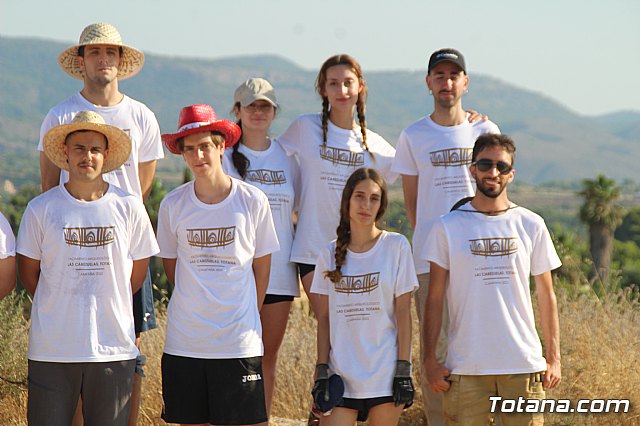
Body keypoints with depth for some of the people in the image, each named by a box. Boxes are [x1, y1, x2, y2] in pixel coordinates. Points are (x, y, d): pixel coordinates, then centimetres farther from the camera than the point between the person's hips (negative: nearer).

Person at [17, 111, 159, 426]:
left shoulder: (128, 207, 2)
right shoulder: (41, 208, 0)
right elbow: (28, 272, 8)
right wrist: (58, 309, 7)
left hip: (114, 349, 1)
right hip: (51, 349, -1)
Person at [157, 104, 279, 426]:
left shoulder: (252, 201, -3)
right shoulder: (173, 204, 0)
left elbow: (262, 266, 7)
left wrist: (247, 320, 8)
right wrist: (195, 304, 10)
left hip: (239, 342, -1)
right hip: (184, 342, 2)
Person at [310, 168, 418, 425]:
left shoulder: (396, 246, 0)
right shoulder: (330, 255, 8)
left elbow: (403, 313, -1)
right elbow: (324, 319, 8)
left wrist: (403, 369, -6)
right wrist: (322, 372, 2)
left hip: (384, 374, -2)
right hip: (340, 375, 2)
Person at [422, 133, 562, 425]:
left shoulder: (531, 225, 8)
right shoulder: (447, 227, 3)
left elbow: (546, 296, 12)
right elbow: (435, 299, 5)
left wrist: (553, 357, 6)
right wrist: (429, 359, -1)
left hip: (523, 366, 1)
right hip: (465, 367, -1)